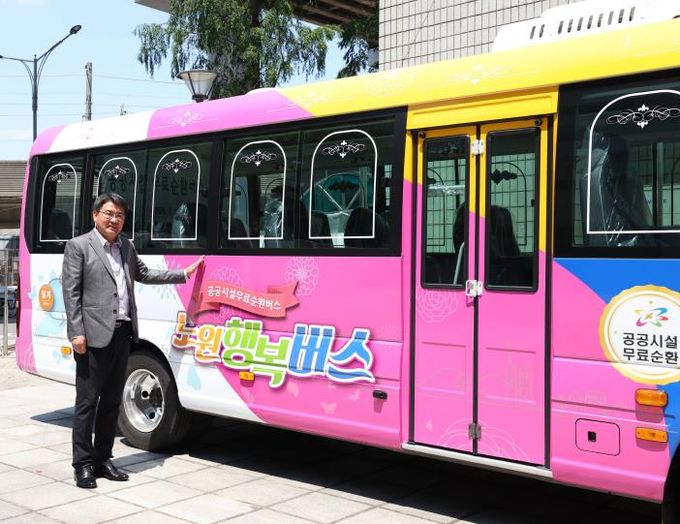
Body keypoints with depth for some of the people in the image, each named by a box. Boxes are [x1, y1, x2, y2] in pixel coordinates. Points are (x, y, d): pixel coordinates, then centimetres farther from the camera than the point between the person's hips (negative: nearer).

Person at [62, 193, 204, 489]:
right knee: (87, 402, 0)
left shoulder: (126, 247, 17)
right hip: (93, 336, -7)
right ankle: (83, 464, 8)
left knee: (112, 401, 12)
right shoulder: (78, 246, -3)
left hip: (122, 334, 7)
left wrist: (183, 274, 28)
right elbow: (71, 292, -7)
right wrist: (77, 332, -14)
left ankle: (102, 459, 22)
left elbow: (143, 274, 28)